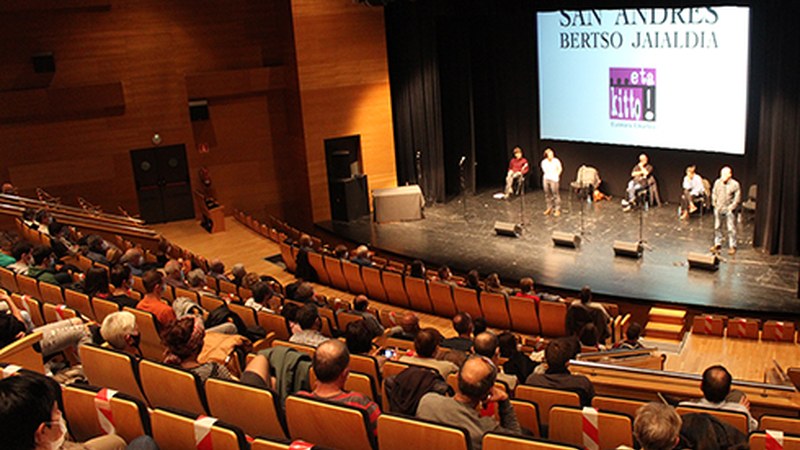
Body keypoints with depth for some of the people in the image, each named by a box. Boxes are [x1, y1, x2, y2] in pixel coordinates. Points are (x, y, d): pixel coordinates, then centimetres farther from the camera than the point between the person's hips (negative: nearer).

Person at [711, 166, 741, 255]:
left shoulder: (735, 184, -10)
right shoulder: (717, 183, 1)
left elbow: (737, 197, -5)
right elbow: (714, 194, 13)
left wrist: (731, 207, -9)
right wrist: (715, 204, 6)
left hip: (729, 210, -4)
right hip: (718, 209, 4)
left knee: (731, 229, -3)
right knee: (717, 227, 12)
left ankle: (732, 246, 5)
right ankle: (717, 244, 26)